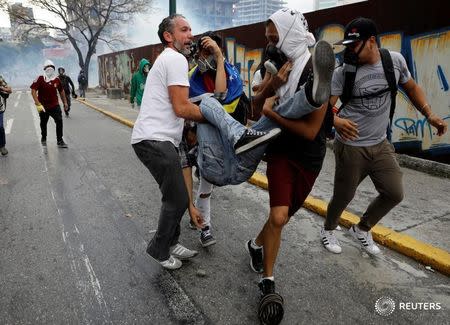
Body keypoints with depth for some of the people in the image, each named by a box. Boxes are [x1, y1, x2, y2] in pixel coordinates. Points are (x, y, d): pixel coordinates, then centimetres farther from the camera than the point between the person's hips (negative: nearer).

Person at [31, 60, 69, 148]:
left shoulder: (57, 79, -1)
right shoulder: (40, 79, -14)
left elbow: (61, 91, 13)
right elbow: (33, 91, -18)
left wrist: (65, 102, 16)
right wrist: (38, 104, -25)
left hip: (55, 105, 2)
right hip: (43, 106, -2)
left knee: (59, 121, -11)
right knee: (43, 123, 16)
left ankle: (60, 141, -3)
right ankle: (43, 139, 39)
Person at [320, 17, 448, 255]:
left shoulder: (395, 60, -2)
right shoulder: (343, 71, -13)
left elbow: (411, 88, 14)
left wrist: (430, 115, 2)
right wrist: (336, 121, -41)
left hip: (380, 144, 4)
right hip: (350, 147, -4)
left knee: (394, 194, 7)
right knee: (343, 196, 6)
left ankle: (362, 229, 31)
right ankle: (328, 230, 35)